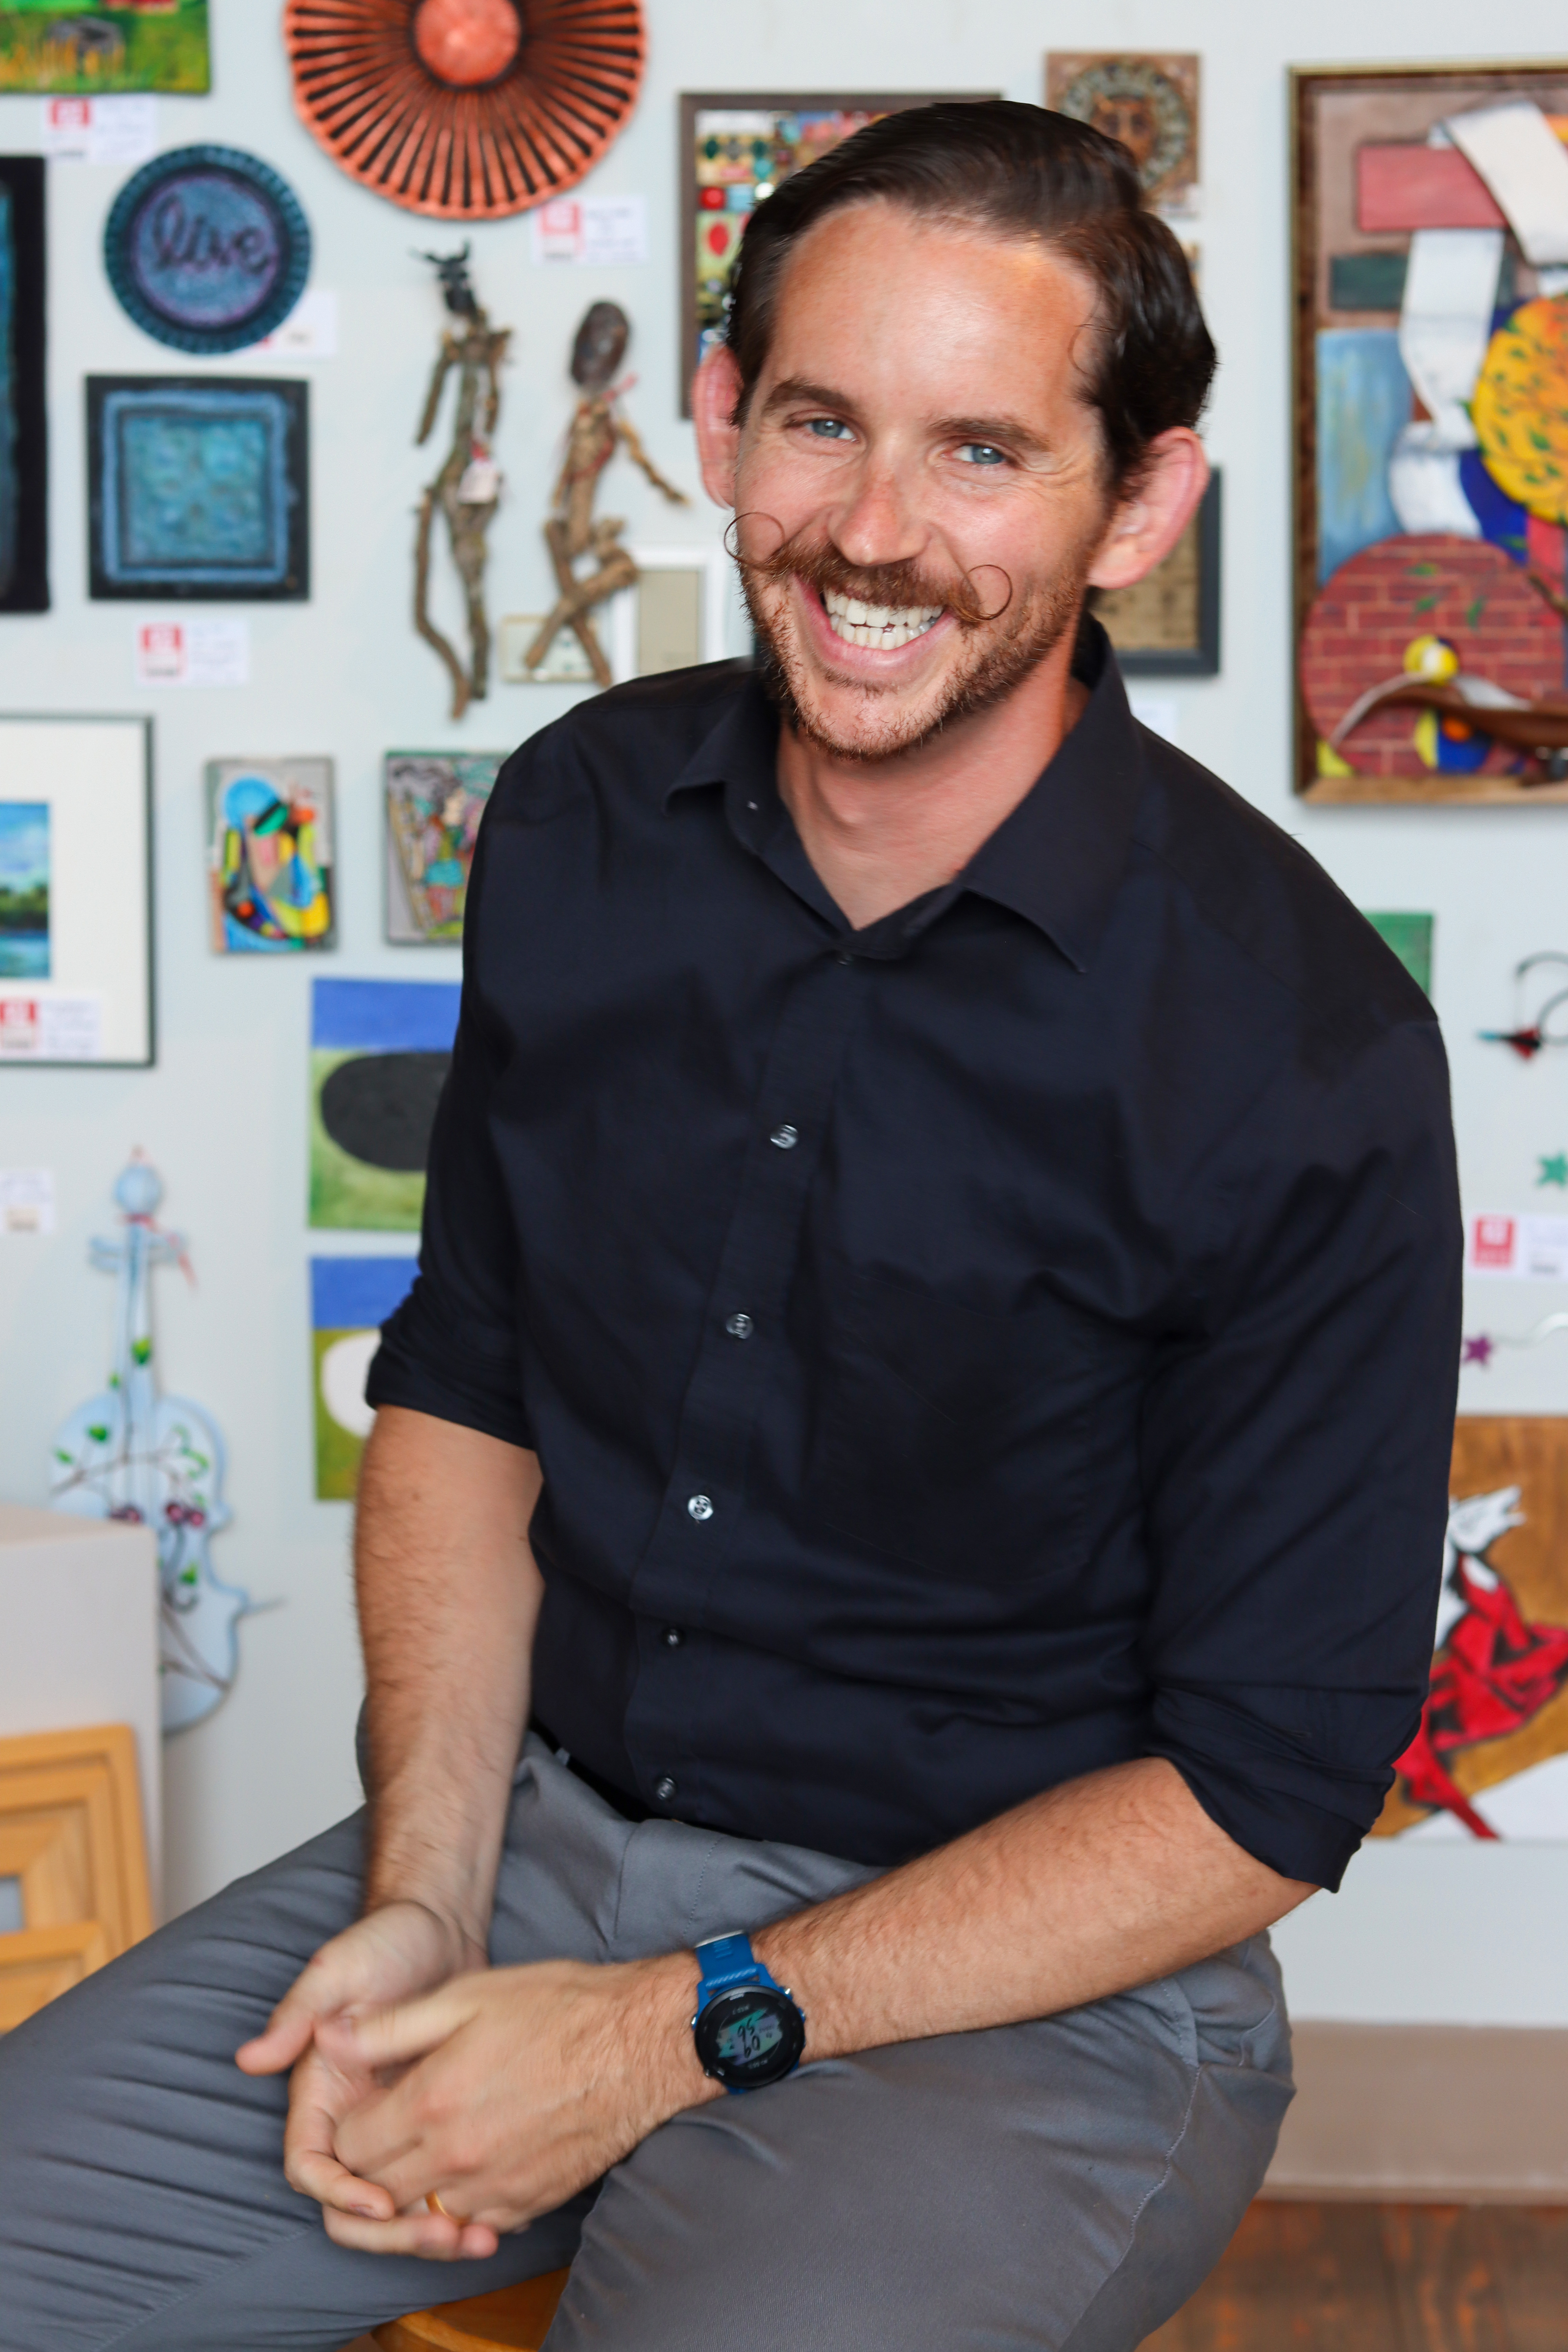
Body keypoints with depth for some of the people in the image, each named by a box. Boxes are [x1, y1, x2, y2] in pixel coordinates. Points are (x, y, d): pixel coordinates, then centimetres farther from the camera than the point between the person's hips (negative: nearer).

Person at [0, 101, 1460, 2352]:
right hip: (540, 1826, 4)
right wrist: (424, 1896, -5)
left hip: (1031, 1978, -4)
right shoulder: (580, 826, 0)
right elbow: (465, 1385, 9)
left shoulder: (1304, 1052, -17)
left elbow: (1262, 1791, -13)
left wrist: (675, 2034, -16)